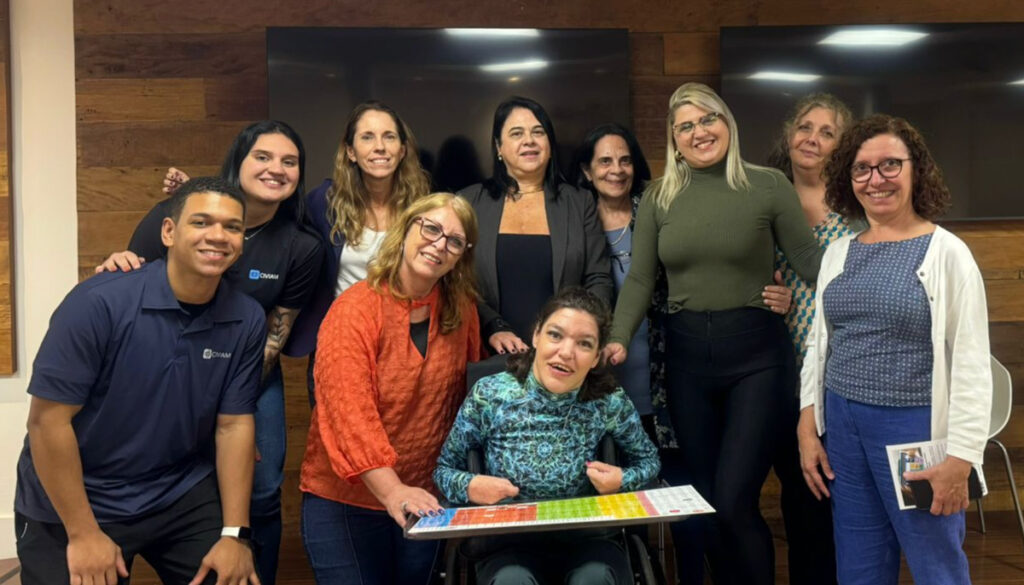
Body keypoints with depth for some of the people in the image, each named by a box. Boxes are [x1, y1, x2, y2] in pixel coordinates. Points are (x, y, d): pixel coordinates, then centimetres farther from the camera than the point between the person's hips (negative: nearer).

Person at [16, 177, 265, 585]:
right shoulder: (99, 302, -20)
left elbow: (234, 425, -4)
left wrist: (234, 533, -6)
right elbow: (48, 419, -17)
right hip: (74, 503, -3)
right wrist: (84, 535, -15)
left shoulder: (247, 322, -9)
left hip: (184, 497, 3)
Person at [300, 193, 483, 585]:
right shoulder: (354, 311, -16)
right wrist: (392, 492, -35)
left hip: (424, 500, 5)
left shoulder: (461, 310, -1)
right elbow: (350, 413, -25)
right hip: (345, 502, -4)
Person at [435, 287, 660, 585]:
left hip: (588, 540, 1)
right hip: (512, 543, -1)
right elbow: (444, 468, 3)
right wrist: (469, 487, -19)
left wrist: (623, 480, -11)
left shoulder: (609, 402, -8)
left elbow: (649, 460, 10)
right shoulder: (489, 395, -9)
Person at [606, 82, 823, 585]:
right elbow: (639, 279, 4)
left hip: (755, 351, -3)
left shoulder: (768, 185, -2)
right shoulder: (659, 196, 6)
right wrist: (619, 340, -8)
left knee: (734, 502, -7)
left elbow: (808, 259, -2)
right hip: (686, 353, 3)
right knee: (704, 500, 12)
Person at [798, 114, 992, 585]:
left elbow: (972, 364, -10)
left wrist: (959, 457, -13)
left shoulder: (946, 253, -7)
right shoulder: (837, 253, 8)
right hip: (842, 425, 5)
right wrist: (808, 428, 9)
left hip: (915, 426, -5)